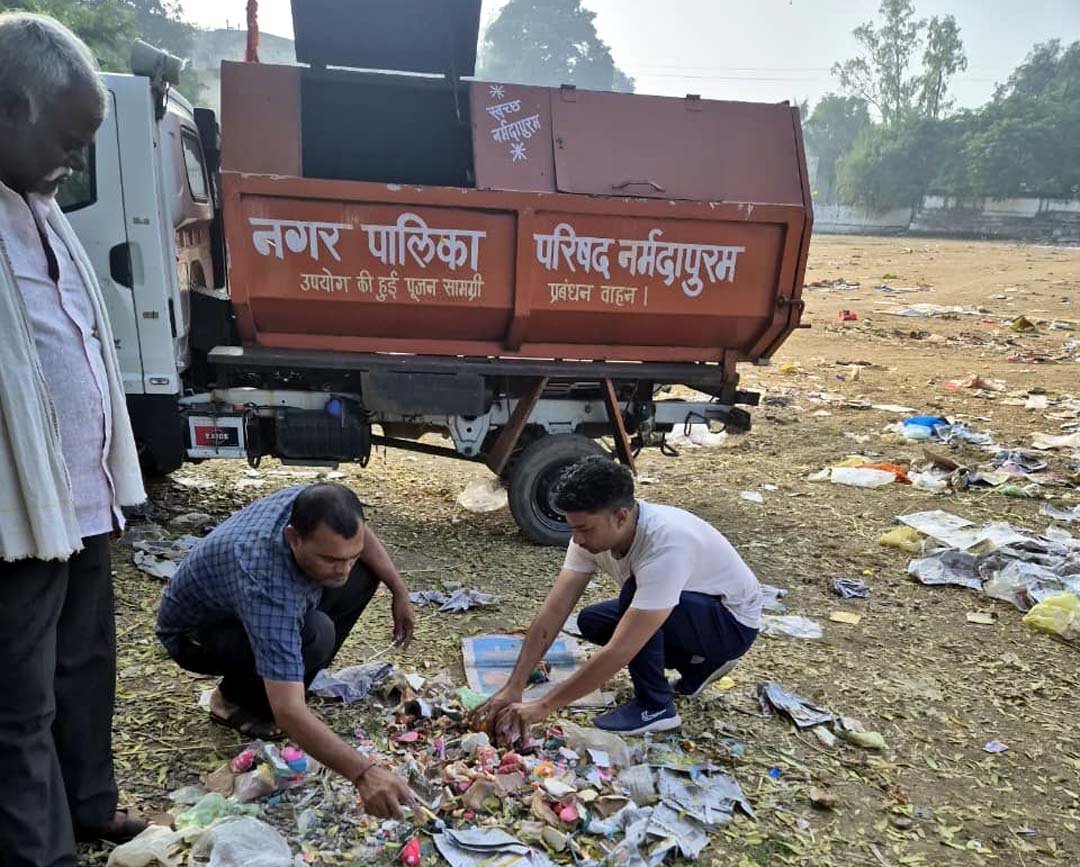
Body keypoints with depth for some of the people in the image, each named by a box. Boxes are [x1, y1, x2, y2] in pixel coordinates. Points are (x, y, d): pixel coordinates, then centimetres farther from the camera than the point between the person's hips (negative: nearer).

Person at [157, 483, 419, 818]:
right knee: (313, 636, -34)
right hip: (195, 632, -7)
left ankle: (283, 677, 4)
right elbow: (288, 712, -48)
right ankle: (235, 699, -4)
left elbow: (357, 534, 1)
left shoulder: (312, 507, -26)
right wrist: (363, 772, -54)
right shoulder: (268, 586, -44)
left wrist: (400, 593, 1)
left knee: (365, 575, -5)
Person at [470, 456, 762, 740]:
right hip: (683, 613, 8)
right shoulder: (593, 530, -17)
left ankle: (655, 706, -10)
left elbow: (619, 651, -40)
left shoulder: (665, 545, -40)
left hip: (733, 621, -8)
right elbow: (553, 611, -16)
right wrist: (512, 688, -23)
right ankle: (699, 662, 13)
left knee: (635, 592, -31)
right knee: (591, 622, 1)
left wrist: (543, 706, -34)